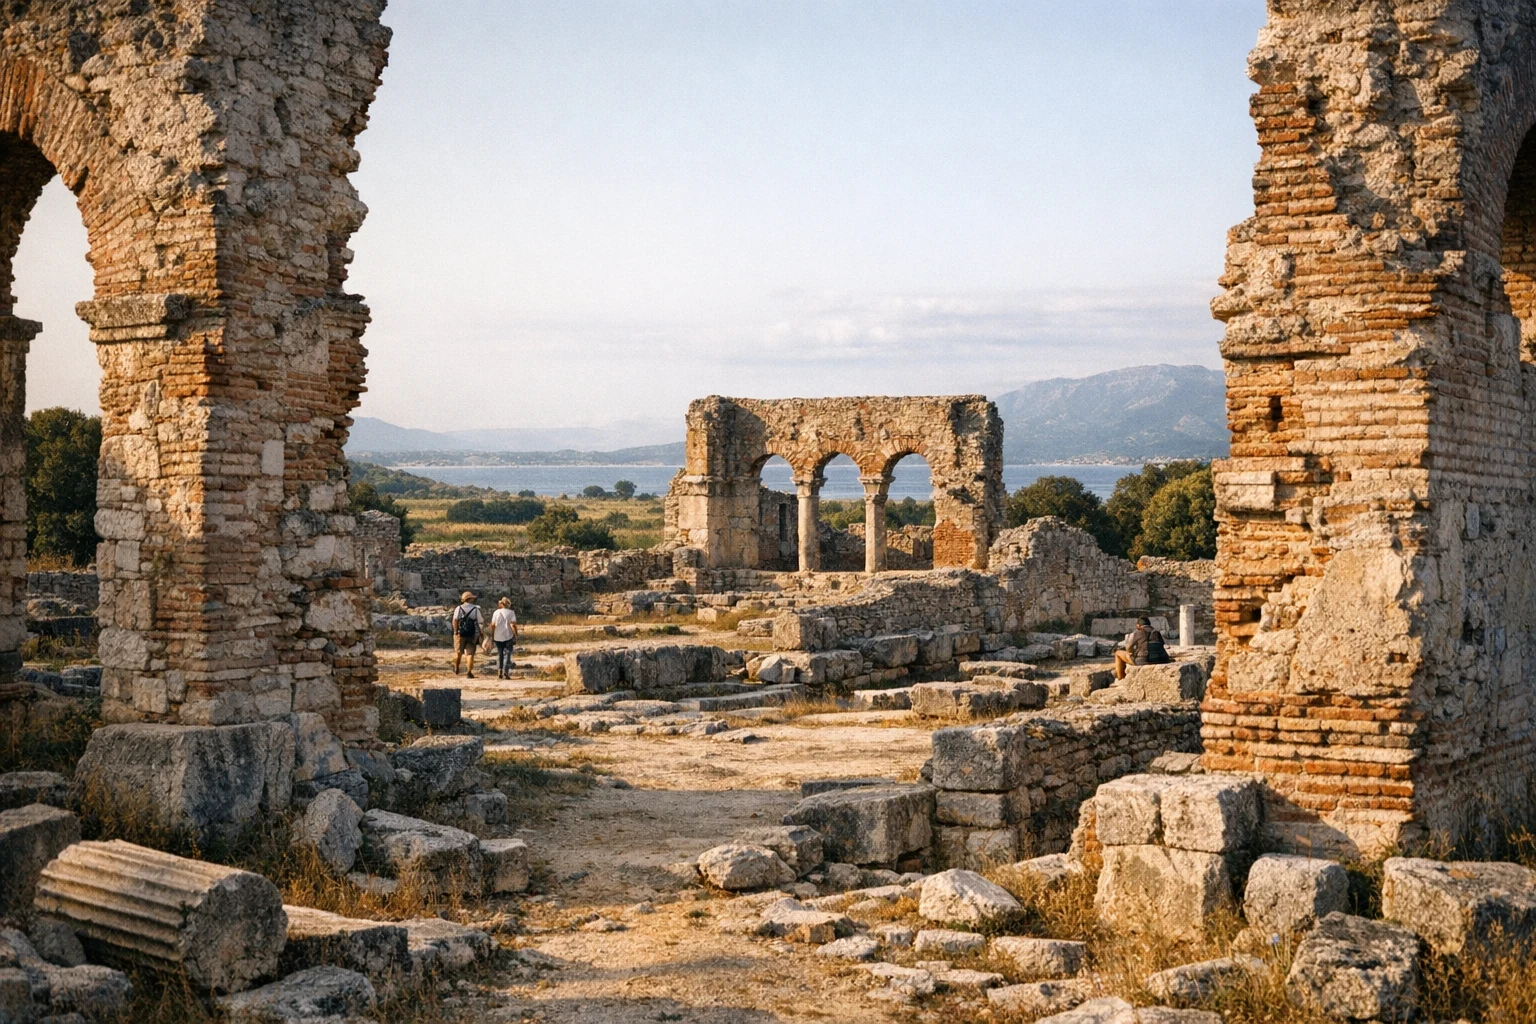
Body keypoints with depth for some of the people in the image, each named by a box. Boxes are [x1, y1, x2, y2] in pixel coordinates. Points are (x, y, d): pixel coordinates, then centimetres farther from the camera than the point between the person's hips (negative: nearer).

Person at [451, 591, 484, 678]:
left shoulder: (458, 608, -2)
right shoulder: (476, 609, -3)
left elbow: (455, 620, -13)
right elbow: (480, 621, 0)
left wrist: (455, 631, -8)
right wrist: (484, 622, 21)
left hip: (460, 633, 1)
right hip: (472, 634, -1)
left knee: (458, 652, 14)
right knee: (470, 653, 1)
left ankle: (456, 669, 32)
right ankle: (470, 672, -7)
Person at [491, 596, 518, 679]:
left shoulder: (496, 612, 2)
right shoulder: (511, 613, -6)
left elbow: (492, 625, 2)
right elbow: (513, 625, -13)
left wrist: (492, 635, 12)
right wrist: (516, 635, -8)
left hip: (498, 637, 3)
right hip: (508, 636, -3)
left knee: (499, 655, 15)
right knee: (507, 654, 2)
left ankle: (499, 672, 10)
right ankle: (506, 672, -6)